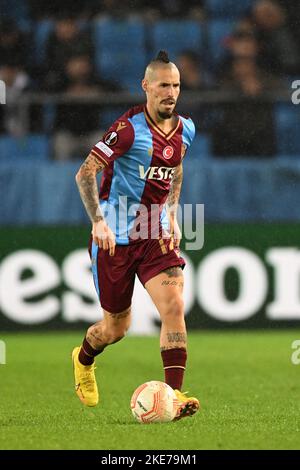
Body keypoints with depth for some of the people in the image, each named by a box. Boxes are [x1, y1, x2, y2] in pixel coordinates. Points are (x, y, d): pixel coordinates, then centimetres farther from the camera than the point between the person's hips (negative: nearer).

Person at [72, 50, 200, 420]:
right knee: (117, 327, 8)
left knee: (173, 306, -18)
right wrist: (99, 222, -26)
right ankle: (83, 359, 43)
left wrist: (172, 217, 12)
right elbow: (85, 173, -15)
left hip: (157, 236, 5)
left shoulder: (185, 130, 4)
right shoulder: (130, 128, -16)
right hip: (115, 237, -4)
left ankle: (174, 394, -20)